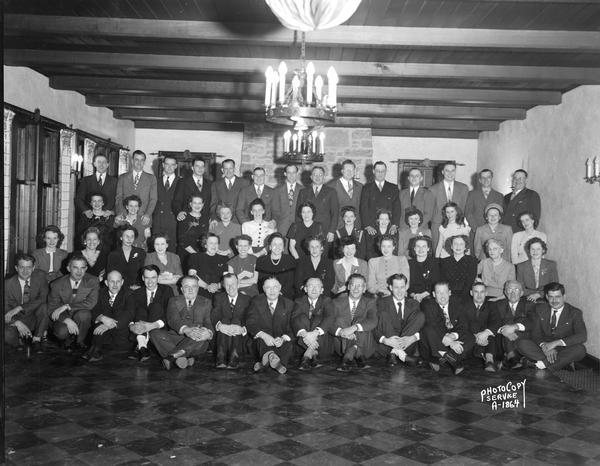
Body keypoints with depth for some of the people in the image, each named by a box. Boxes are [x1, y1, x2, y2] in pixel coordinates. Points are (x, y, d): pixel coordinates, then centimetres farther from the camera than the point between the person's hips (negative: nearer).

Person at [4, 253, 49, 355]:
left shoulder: (40, 277, -6)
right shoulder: (8, 284, -8)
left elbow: (43, 299, -17)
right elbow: (5, 310, -9)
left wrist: (19, 308, -26)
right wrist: (18, 323, -29)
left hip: (35, 318, 1)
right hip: (16, 320, -1)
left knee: (43, 306, -31)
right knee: (7, 335, -33)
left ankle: (36, 340, -16)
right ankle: (24, 339, 2)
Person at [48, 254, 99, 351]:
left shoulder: (92, 281, -6)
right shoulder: (57, 284, -4)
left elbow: (91, 303, -20)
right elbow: (52, 309, -7)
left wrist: (66, 306, -27)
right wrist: (67, 320, -27)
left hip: (82, 319, 0)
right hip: (63, 319, 0)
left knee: (84, 313, -33)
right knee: (62, 332, -33)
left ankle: (79, 342, -7)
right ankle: (68, 341, 5)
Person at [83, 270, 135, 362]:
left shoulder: (127, 294, -3)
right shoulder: (101, 292, 6)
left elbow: (129, 314, -20)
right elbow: (93, 311, -6)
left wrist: (108, 326, -35)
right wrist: (102, 318, -32)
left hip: (121, 329, 0)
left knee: (121, 343, -32)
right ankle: (96, 351, -23)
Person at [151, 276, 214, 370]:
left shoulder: (206, 303, 14)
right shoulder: (174, 301, 12)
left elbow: (209, 322, 0)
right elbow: (173, 319, -8)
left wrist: (209, 333, -28)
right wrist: (186, 329, -32)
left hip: (196, 341, -1)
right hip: (176, 337, 1)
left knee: (201, 338, -35)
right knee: (155, 333, -25)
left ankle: (172, 357, -33)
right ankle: (184, 358, -34)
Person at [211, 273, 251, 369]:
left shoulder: (246, 299, 13)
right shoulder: (219, 298, 15)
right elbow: (214, 316, -2)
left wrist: (243, 329, -26)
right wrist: (219, 325, -27)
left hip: (239, 336, 0)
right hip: (222, 336, 1)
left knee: (236, 321, -32)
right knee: (225, 321, -31)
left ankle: (233, 360, -50)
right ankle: (221, 360, -49)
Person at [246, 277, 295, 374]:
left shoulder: (288, 304, 5)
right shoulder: (256, 302, 5)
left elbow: (291, 326, -2)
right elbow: (250, 323, -7)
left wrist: (283, 338, -25)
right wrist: (264, 335, -27)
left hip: (281, 341, 0)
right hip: (262, 340, 0)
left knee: (288, 344, -33)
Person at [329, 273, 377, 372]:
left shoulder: (369, 302, 7)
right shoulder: (338, 302, 9)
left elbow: (373, 321, -13)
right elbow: (330, 324, -3)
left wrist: (354, 328, -31)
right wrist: (340, 331, -27)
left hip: (364, 346, -1)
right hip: (342, 345, 1)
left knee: (361, 321, -25)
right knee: (340, 320, -22)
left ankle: (349, 356, -37)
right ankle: (358, 356, -34)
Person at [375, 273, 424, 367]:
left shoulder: (413, 304, 12)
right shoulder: (382, 302, 4)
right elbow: (374, 328, -7)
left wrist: (413, 338, -24)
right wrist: (385, 340, -29)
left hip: (407, 346, 2)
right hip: (385, 348, -2)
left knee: (421, 315, -13)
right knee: (384, 314, -21)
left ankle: (395, 352, -25)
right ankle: (400, 354, -33)